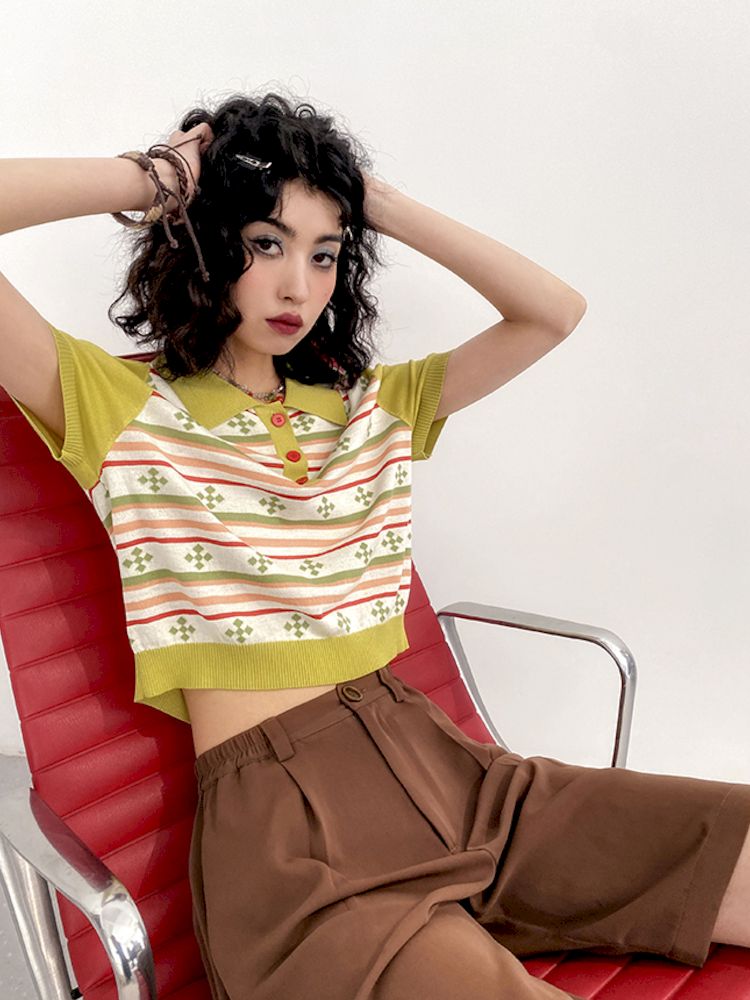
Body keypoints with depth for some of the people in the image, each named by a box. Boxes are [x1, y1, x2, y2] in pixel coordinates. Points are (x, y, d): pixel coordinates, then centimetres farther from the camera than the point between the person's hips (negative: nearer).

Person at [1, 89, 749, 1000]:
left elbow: (554, 311, 16)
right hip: (273, 821, -6)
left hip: (431, 760, 6)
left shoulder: (372, 403, 18)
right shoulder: (122, 406, 3)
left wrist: (382, 206, 11)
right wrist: (151, 180, -1)